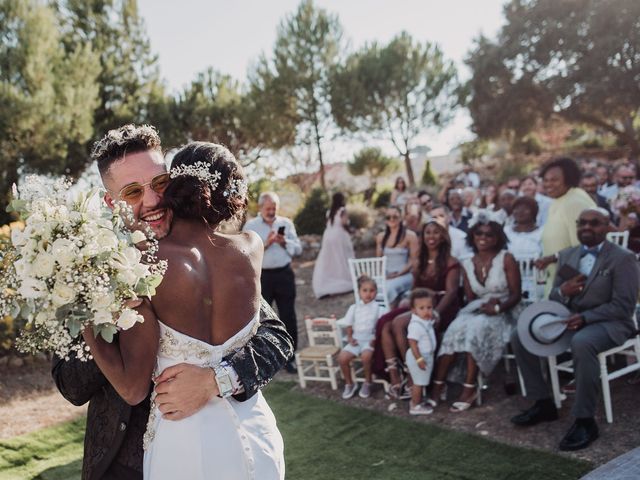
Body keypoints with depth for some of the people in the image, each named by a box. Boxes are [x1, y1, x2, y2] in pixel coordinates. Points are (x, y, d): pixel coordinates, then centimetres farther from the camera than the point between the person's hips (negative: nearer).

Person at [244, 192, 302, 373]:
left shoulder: (286, 223, 8)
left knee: (289, 317, 6)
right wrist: (265, 244, -18)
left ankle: (289, 357, 18)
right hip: (262, 276, -2)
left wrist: (284, 242, -11)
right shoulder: (250, 226, 1)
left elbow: (298, 249, 7)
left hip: (284, 274, 2)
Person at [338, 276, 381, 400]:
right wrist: (350, 338, 0)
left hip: (370, 339, -4)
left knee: (366, 356, -34)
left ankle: (367, 383, -6)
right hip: (356, 340, 4)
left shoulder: (377, 307, 0)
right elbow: (349, 325, 14)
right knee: (342, 358, -18)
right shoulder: (354, 308, 10)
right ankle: (349, 384, 6)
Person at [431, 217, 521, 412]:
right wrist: (484, 305, -10)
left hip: (501, 315, -3)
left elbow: (516, 295, -4)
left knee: (475, 328, -34)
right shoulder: (467, 265, 11)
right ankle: (438, 384, -26)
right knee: (457, 328, -29)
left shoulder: (506, 259, 0)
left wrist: (499, 307, -22)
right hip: (476, 312, 3)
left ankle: (469, 388, -31)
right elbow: (470, 299, 11)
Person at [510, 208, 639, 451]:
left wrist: (586, 317, -26)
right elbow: (553, 298, 12)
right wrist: (562, 292, -14)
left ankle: (585, 421, -27)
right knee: (520, 337, -8)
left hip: (608, 322, -7)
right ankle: (543, 403, 4)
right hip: (570, 319, 7)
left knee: (581, 343, -40)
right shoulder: (566, 255, 11)